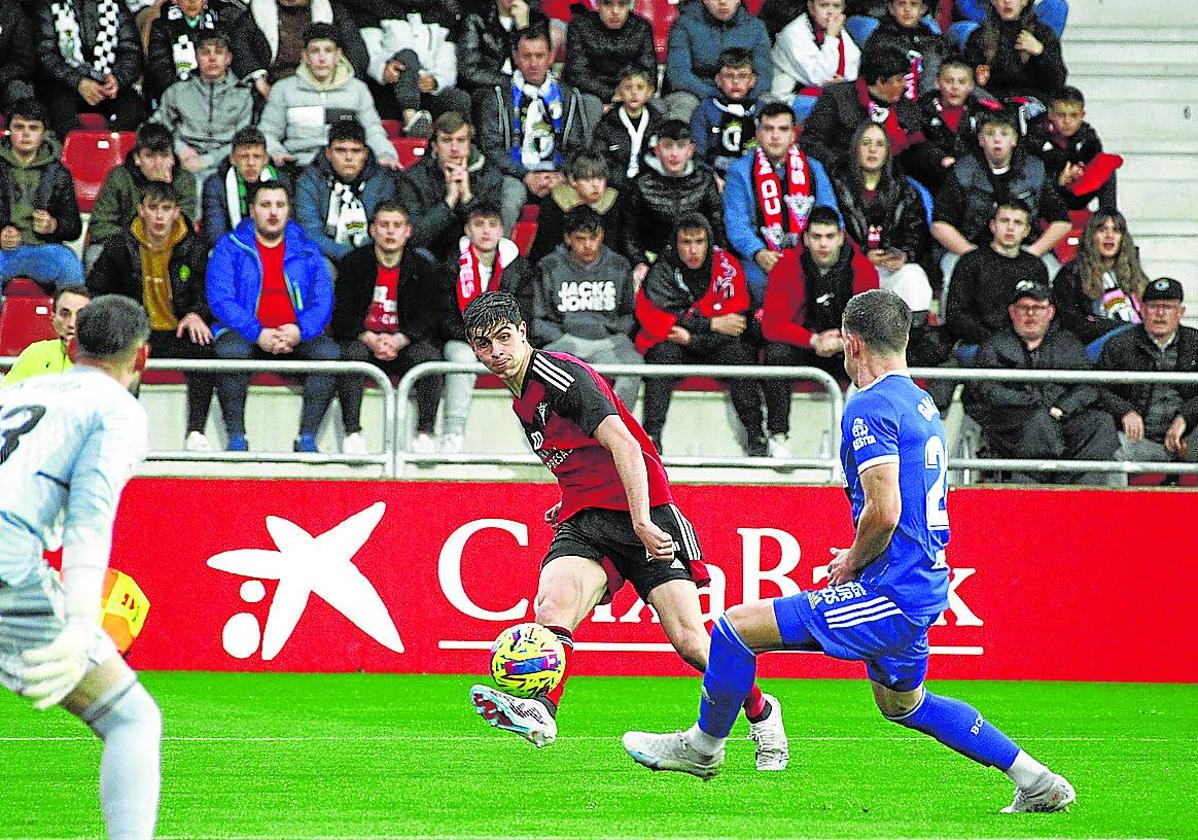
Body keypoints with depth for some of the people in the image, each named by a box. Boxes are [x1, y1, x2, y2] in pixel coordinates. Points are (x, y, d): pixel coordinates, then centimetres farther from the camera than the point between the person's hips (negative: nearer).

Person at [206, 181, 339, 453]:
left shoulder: (306, 251, 15)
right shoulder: (230, 248, 8)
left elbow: (323, 300, 5)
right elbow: (220, 299, -5)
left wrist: (299, 331, -16)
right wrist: (257, 333, -19)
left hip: (296, 338, 2)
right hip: (245, 335, -2)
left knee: (329, 352, -27)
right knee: (231, 349, -36)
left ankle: (307, 437, -26)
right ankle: (236, 437, -29)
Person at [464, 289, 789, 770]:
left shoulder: (560, 375, -13)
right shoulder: (521, 399, 15)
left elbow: (624, 446, -23)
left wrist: (642, 522, -32)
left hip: (642, 515, -7)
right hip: (583, 526, 7)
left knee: (690, 643, -11)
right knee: (553, 605, -27)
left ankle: (760, 712, 17)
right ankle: (539, 713, -51)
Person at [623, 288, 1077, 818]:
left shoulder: (870, 407, -16)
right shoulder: (922, 404, 15)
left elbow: (883, 511, -25)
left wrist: (851, 564, -8)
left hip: (889, 592, -10)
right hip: (926, 588, 10)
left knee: (736, 627, -6)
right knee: (902, 703, 29)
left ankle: (703, 747, 13)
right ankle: (1036, 782, 27)